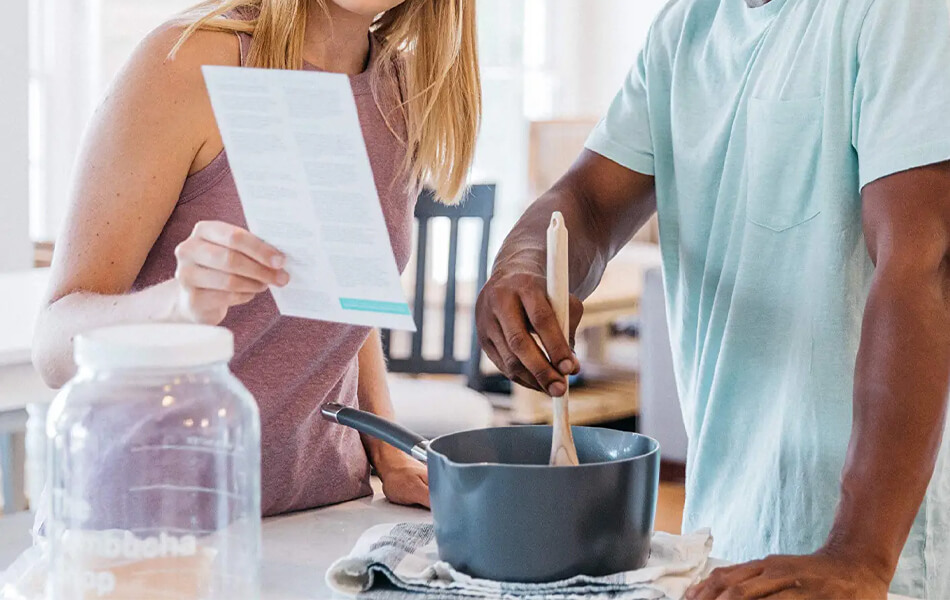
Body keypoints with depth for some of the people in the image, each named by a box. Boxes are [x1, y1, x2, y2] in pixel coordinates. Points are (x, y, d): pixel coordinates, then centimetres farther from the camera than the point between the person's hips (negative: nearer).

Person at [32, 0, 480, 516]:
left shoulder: (411, 92, 2)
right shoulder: (186, 62, -14)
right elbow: (55, 345, -16)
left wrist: (389, 456, 4)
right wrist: (179, 303, -36)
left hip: (327, 505, 3)